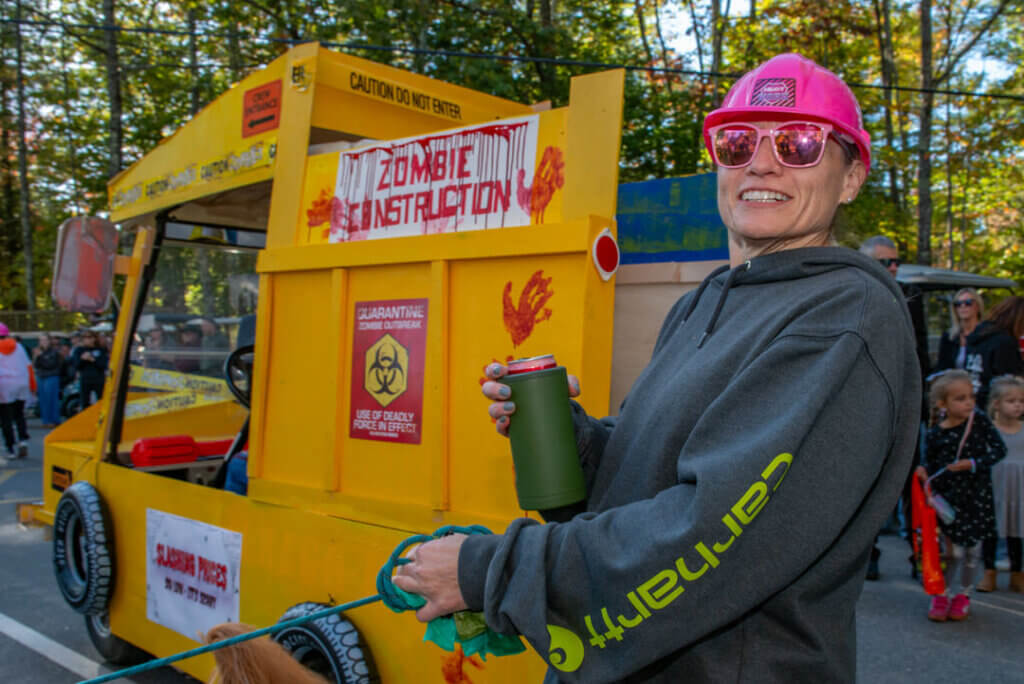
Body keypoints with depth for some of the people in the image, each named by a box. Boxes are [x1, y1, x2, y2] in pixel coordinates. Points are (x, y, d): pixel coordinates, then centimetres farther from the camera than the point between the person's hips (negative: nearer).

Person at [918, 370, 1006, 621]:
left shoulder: (979, 420, -7)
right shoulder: (935, 434, -9)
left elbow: (999, 449, -7)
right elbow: (930, 464, 1)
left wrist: (972, 464, -18)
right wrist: (925, 473, -20)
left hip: (977, 494, 1)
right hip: (950, 498, -1)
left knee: (972, 548, 12)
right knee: (953, 550, 2)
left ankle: (964, 594, 30)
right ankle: (942, 595, 19)